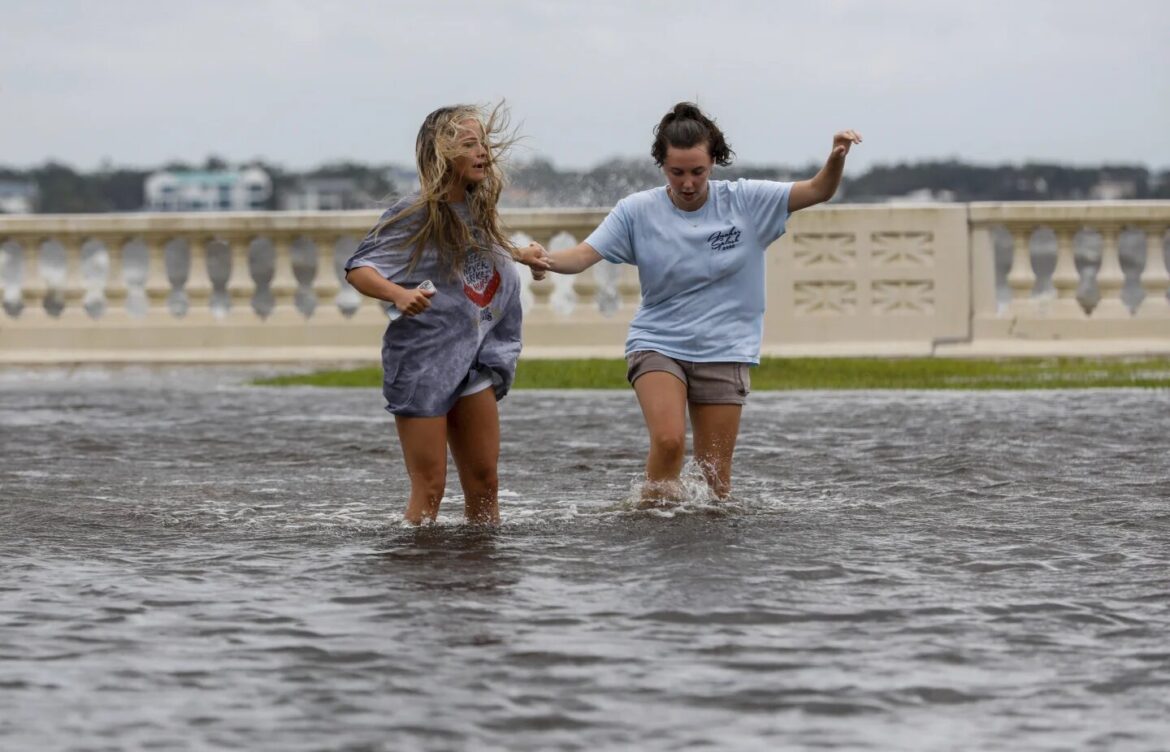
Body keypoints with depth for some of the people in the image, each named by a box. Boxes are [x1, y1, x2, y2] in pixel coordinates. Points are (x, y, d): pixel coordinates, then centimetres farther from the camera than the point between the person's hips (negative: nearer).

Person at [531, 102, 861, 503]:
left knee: (715, 475, 1)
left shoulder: (745, 201, -3)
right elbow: (585, 254, -11)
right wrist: (546, 261, -33)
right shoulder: (637, 211, -4)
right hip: (657, 345, -1)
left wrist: (837, 157, -26)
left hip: (724, 351, 1)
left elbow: (818, 191, -5)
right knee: (668, 440, -25)